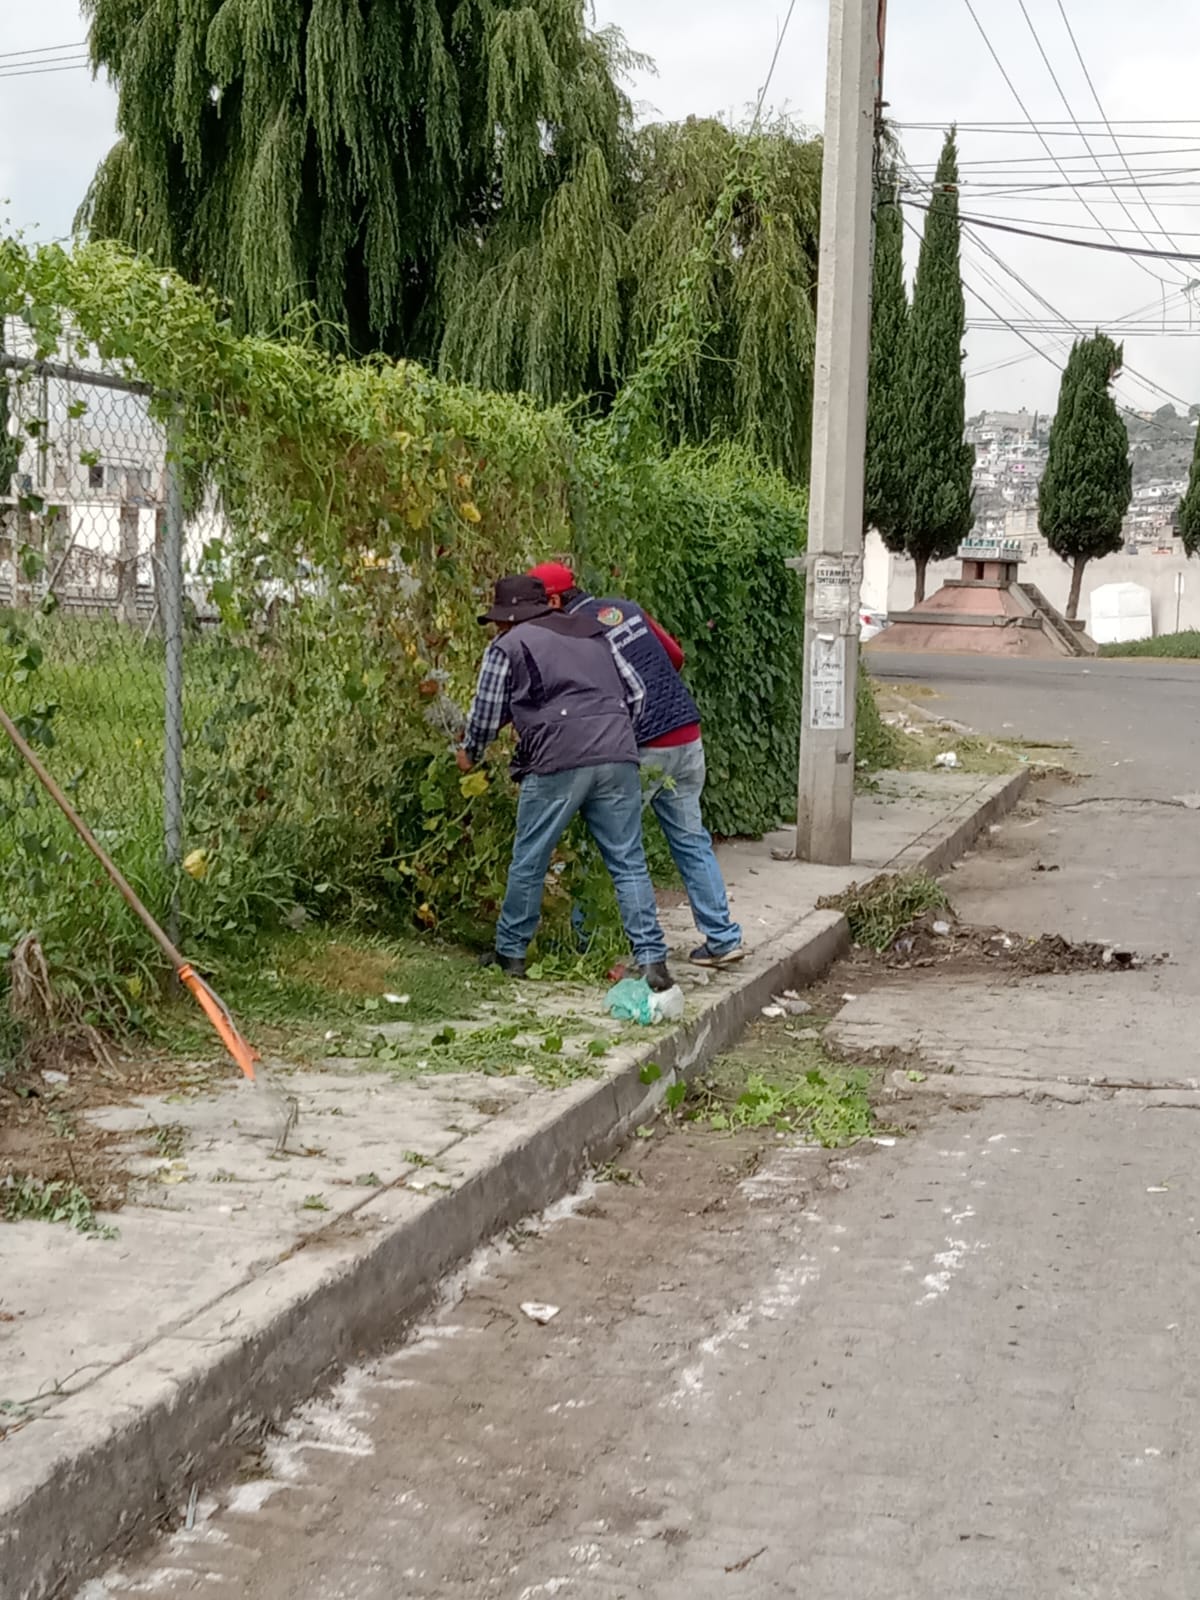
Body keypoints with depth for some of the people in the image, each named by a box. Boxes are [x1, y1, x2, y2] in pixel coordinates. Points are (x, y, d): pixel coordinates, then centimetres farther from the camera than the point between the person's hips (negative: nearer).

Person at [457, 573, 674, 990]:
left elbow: (486, 714, 11)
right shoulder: (595, 633, 23)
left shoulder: (507, 647, 9)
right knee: (629, 864, 5)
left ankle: (510, 952, 22)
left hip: (557, 763, -4)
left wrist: (469, 754, 30)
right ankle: (652, 959, -2)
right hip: (618, 760, 4)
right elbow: (635, 692, 21)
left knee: (529, 862, 11)